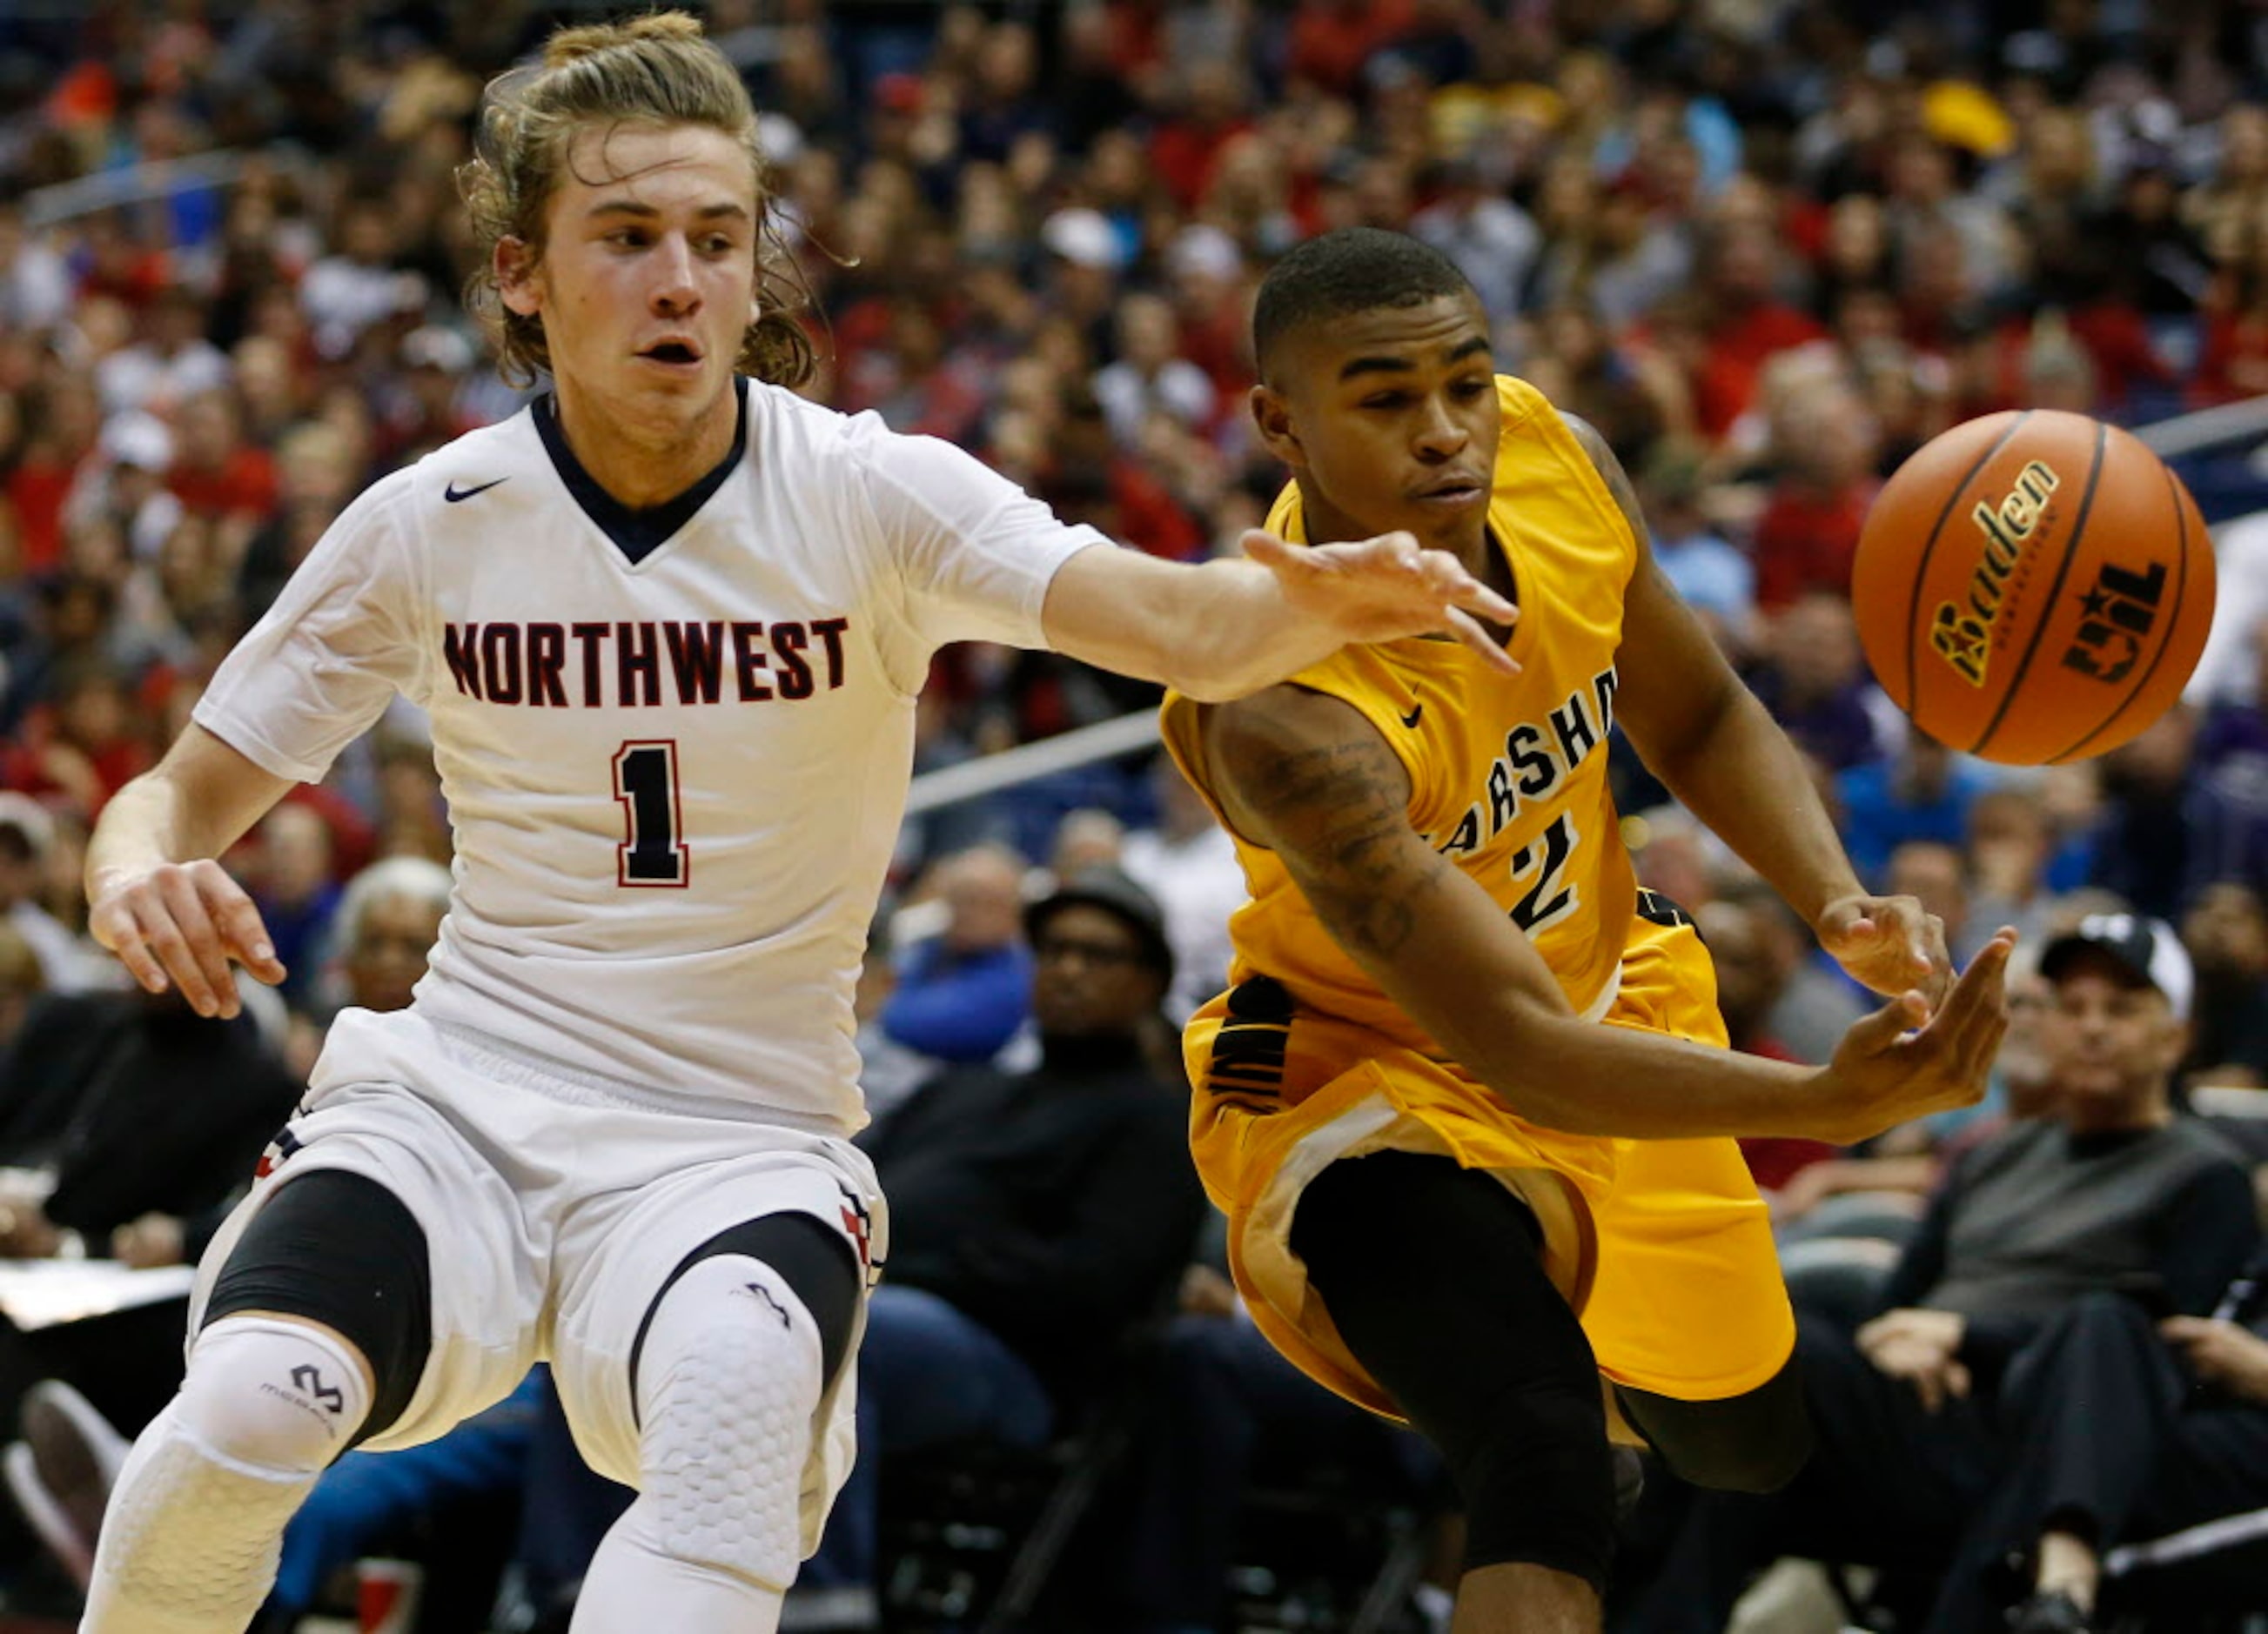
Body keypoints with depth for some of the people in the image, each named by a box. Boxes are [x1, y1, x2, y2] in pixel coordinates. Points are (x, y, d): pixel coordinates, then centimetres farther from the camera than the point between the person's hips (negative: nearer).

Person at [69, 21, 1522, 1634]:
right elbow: (189, 792, 8)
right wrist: (140, 876, -17)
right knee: (250, 1404, -27)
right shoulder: (431, 526, -1)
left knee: (739, 1397, -36)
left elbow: (1181, 625, -23)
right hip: (459, 1094, 1)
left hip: (740, 1140, -1)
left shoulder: (866, 498, -8)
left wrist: (1320, 602, -46)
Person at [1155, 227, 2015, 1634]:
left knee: (1751, 1440, 26)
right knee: (1544, 1472, -32)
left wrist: (1841, 907, -19)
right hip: (1373, 1078, -7)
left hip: (1613, 985, 7)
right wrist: (1829, 1103, -54)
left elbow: (1701, 722, 1)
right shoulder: (1277, 716, -39)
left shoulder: (1554, 460, -19)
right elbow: (1513, 1048, -42)